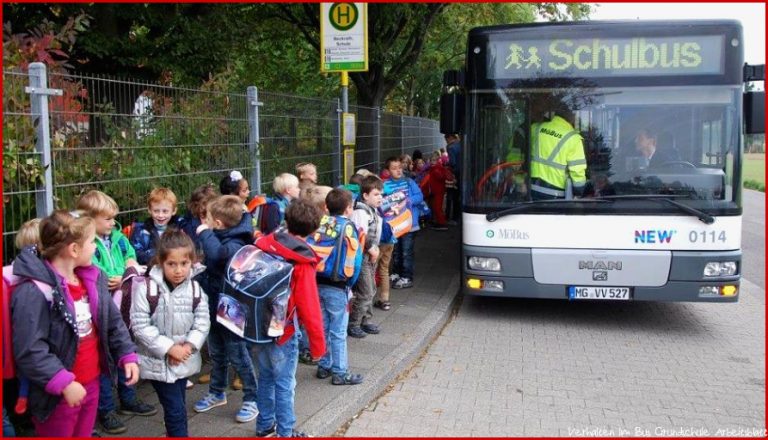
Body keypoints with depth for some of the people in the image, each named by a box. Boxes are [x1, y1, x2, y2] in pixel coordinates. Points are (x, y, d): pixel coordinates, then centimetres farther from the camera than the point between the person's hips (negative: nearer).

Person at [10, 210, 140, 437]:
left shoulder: (93, 278, 1)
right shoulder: (34, 292, -24)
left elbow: (113, 321, 10)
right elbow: (29, 351, -25)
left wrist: (127, 355, 1)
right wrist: (64, 383, -26)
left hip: (91, 384, 7)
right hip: (57, 395, -7)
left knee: (84, 434, 22)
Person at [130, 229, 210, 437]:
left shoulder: (195, 288, -3)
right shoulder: (147, 288, -16)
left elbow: (202, 322, -1)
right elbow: (141, 326, -17)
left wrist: (188, 346, -16)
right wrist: (169, 348, -18)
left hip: (184, 360, 4)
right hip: (158, 361, -4)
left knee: (176, 407, 19)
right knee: (176, 410, -4)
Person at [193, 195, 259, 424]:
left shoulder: (236, 244, -24)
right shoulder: (222, 238, 4)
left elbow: (217, 255, -47)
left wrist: (205, 234, -32)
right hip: (215, 306, 9)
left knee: (238, 356, 3)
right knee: (216, 354, 22)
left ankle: (251, 400, 17)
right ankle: (216, 392, 39)